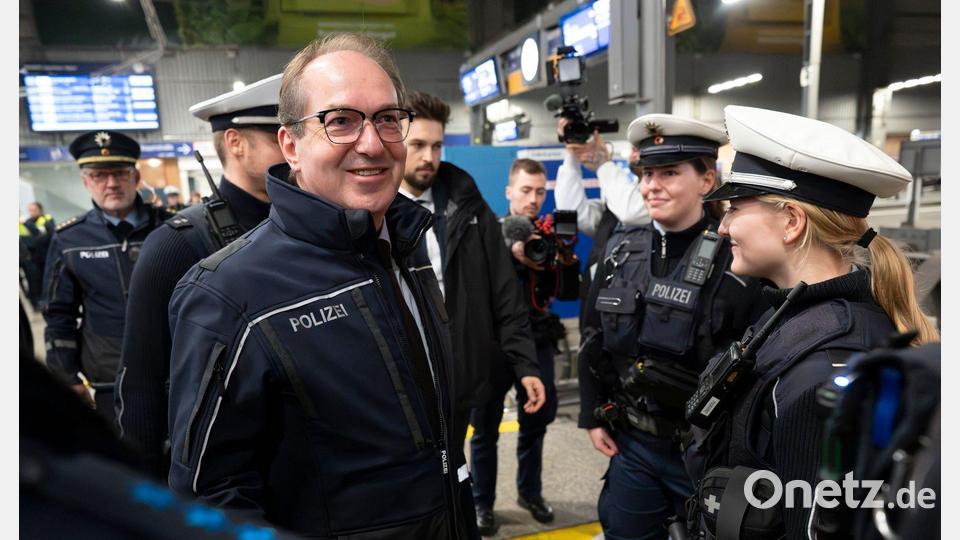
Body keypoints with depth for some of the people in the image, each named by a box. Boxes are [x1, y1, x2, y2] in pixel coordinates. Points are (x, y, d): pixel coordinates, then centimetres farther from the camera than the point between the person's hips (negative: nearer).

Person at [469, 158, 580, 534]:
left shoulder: (550, 236, 5)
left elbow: (568, 294, 2)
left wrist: (568, 259, -17)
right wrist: (511, 253, -37)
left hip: (537, 342, 3)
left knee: (536, 421, 14)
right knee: (486, 427, 6)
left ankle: (530, 492, 32)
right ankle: (482, 503, 20)